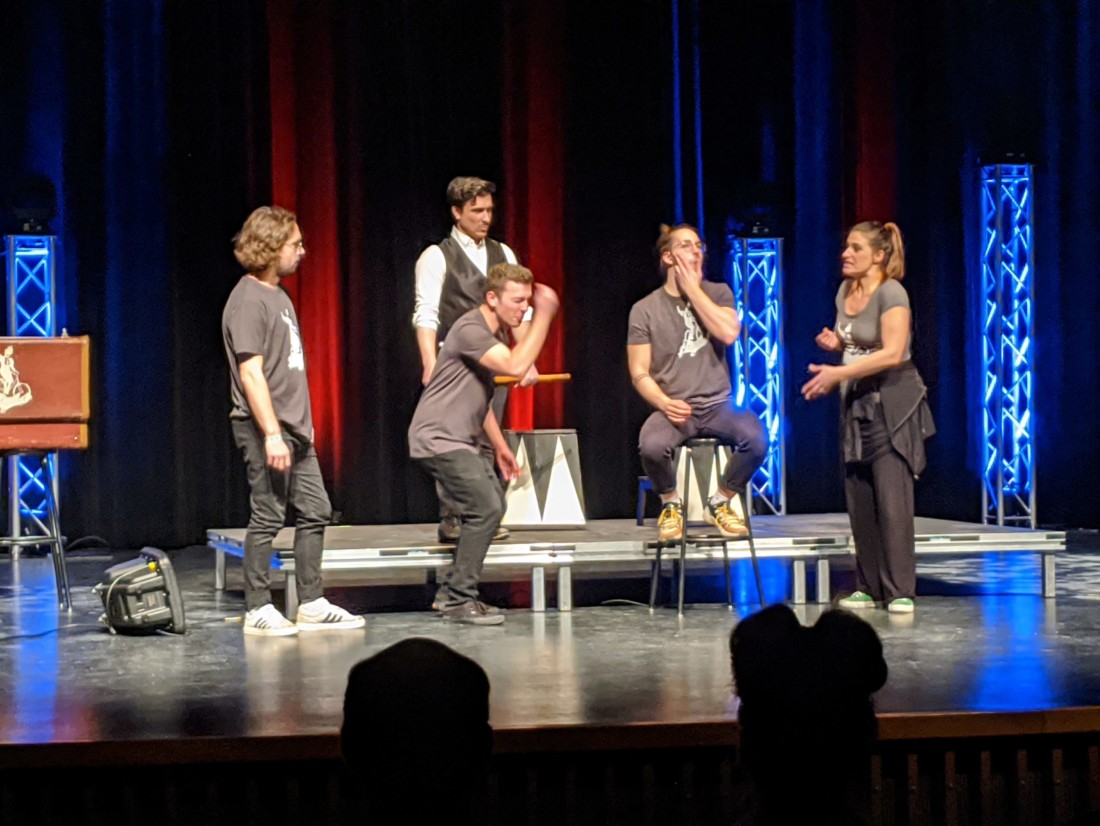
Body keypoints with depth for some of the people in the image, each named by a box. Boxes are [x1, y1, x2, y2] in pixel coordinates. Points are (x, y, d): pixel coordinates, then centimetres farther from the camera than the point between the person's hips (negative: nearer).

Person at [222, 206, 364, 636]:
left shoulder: (278, 294, 16)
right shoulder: (248, 300, -13)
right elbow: (251, 373, -19)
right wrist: (272, 434, -22)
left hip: (294, 427, 10)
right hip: (265, 428, -9)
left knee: (315, 512, 10)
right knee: (267, 517, -4)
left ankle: (312, 605, 16)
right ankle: (258, 610, 4)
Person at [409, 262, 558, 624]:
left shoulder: (493, 333, 15)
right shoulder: (470, 330, -18)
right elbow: (515, 366, -30)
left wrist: (500, 446, 23)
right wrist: (543, 317, -25)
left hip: (462, 441, 11)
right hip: (438, 439, -11)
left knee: (490, 508, 14)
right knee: (485, 509, -15)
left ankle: (451, 591, 20)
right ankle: (459, 601, -9)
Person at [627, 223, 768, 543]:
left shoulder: (717, 293, 8)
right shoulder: (645, 310, 3)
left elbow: (728, 333, -13)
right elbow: (639, 373, 0)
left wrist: (692, 288, -9)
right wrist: (665, 403, -19)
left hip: (717, 405, 2)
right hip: (673, 408, -2)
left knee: (756, 438, -30)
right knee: (651, 446, -36)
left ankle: (721, 502, -1)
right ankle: (670, 504, -2)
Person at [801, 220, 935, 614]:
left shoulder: (891, 294, -14)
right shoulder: (845, 291, 10)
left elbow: (892, 353, -24)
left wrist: (838, 374, -25)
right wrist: (834, 343, 2)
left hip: (892, 404, -8)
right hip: (856, 403, 8)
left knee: (892, 500, -10)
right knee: (859, 501, 5)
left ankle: (900, 591, -7)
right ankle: (869, 587, 11)